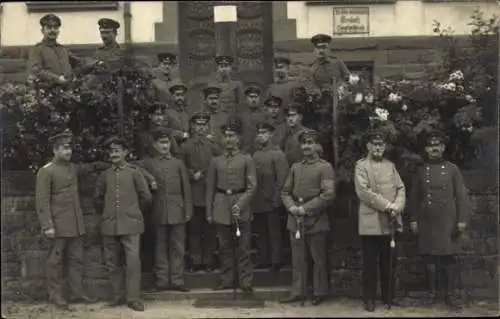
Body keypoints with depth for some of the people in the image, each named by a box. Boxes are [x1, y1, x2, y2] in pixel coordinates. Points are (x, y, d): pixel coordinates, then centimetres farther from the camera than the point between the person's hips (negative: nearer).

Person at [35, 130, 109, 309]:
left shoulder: (73, 168, 12)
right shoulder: (45, 172, -8)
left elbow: (92, 167, 26)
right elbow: (42, 202, -11)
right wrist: (47, 226, -17)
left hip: (76, 225, 7)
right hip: (58, 225, -6)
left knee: (76, 259, 9)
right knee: (56, 261, 3)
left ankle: (77, 293, 17)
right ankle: (56, 296, 13)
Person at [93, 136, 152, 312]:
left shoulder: (134, 172, 1)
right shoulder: (105, 175, 9)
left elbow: (146, 197, 3)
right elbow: (98, 199, 21)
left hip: (130, 224, -3)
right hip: (109, 225, 3)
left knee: (133, 261, -8)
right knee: (111, 262, 8)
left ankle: (133, 299, 0)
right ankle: (117, 296, 20)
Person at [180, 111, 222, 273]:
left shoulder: (214, 145, 6)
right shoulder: (185, 146, 5)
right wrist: (193, 175, -9)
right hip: (193, 194, 0)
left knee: (210, 229, 5)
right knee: (193, 229, 4)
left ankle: (208, 260, 15)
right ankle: (195, 260, 14)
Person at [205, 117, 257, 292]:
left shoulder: (247, 159, 2)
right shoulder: (216, 161, 10)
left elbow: (252, 186, -2)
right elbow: (210, 188, 11)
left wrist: (240, 204, -14)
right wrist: (209, 212, 6)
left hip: (241, 209, -2)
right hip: (221, 208, 3)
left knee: (243, 248, 0)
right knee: (225, 248, 8)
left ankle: (246, 282, 7)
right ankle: (227, 280, 18)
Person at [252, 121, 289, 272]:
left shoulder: (277, 154, -6)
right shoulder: (255, 153, 10)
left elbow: (282, 179, -10)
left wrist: (276, 199, -13)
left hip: (271, 202, -5)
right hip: (257, 202, 5)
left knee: (274, 233, 4)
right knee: (260, 233, 11)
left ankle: (276, 261, 13)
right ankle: (263, 259, 20)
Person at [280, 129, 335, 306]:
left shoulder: (325, 167, -4)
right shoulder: (295, 167, 14)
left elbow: (328, 194, -13)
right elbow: (285, 191, 14)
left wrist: (306, 208, -15)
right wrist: (291, 206, -6)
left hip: (316, 220, -5)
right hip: (295, 220, 5)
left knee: (318, 259, 4)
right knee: (298, 259, 10)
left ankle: (320, 292, 15)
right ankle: (298, 292, 18)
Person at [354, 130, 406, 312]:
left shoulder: (390, 165, 15)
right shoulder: (361, 166, -2)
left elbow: (401, 188, 9)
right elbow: (364, 191, -14)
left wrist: (397, 206, -10)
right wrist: (387, 205, -16)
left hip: (391, 221, 5)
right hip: (371, 222, -4)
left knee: (389, 262, 10)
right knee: (370, 263, 2)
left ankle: (389, 297, 21)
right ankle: (369, 299, 11)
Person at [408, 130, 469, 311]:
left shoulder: (452, 169, 1)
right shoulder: (421, 171, 7)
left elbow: (461, 195, 0)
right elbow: (413, 198, 9)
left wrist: (461, 219, -6)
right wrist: (413, 219, 4)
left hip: (447, 221, -2)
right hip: (426, 222, 2)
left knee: (450, 257, 0)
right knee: (429, 257, 6)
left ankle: (453, 295, 9)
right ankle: (434, 292, 18)